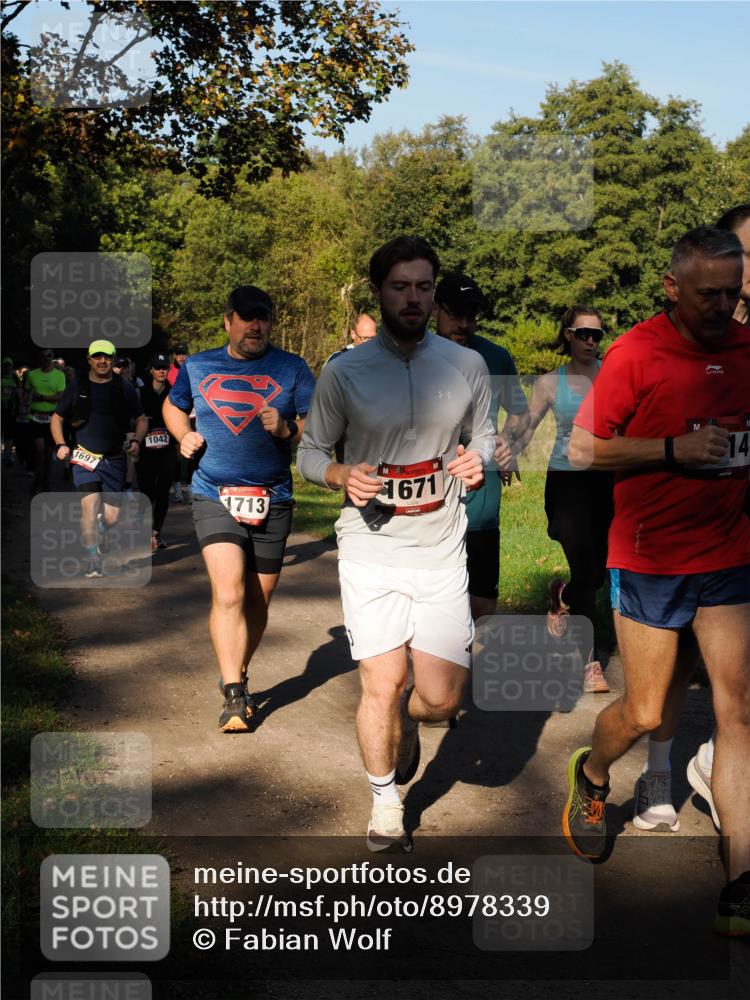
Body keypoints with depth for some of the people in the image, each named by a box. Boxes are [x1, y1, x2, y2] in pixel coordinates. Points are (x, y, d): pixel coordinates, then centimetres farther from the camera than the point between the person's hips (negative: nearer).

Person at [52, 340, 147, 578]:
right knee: (90, 505, -18)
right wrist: (60, 445, -1)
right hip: (84, 457, -1)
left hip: (114, 459, 1)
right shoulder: (77, 387, 4)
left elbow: (141, 419, 13)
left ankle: (100, 529, 37)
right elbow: (57, 417, 13)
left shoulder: (124, 388, 4)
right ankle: (93, 561, -8)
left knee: (111, 517, -1)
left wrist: (136, 441, -6)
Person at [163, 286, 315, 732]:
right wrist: (184, 436, 6)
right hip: (215, 498, -1)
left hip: (272, 502, 1)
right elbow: (173, 406, 26)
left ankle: (239, 676, 31)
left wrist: (288, 429, -21)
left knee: (257, 602, 9)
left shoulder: (293, 369, 3)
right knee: (228, 593, -17)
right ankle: (234, 696, -14)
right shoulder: (197, 367, 8)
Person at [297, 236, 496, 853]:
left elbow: (485, 437, 16)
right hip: (371, 552, -1)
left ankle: (406, 715, 40)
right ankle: (385, 801, 25)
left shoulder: (467, 366, 4)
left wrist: (477, 461, -7)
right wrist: (344, 475, -15)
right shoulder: (343, 373, -2)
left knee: (441, 700, 1)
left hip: (442, 553, 2)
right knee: (381, 689, -3)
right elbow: (310, 454, 6)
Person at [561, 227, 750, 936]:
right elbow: (584, 450, -10)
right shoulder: (636, 353, -10)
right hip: (649, 557, -4)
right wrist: (674, 449, -20)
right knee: (644, 713, 5)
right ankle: (591, 774, 40)